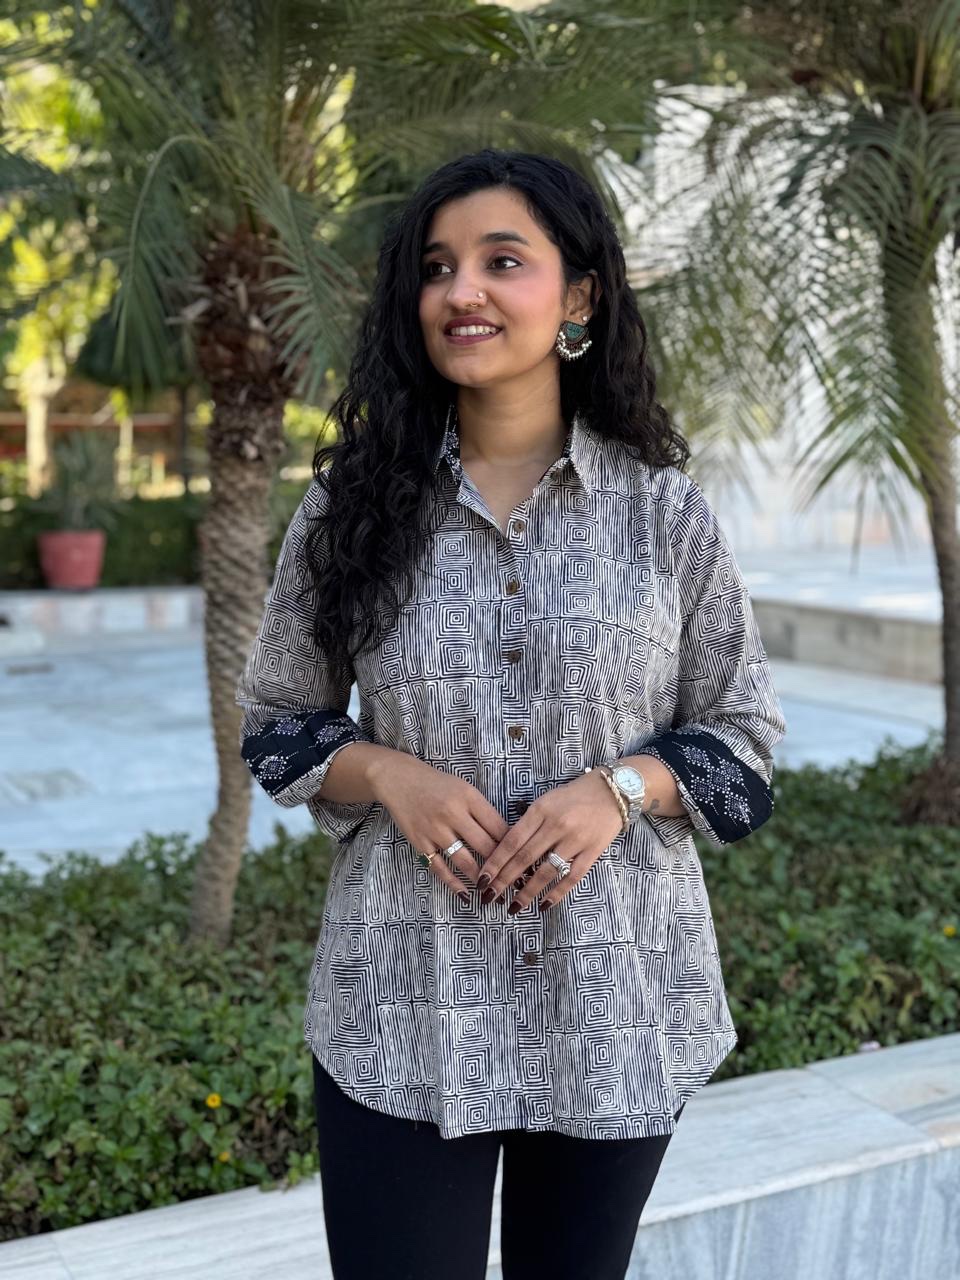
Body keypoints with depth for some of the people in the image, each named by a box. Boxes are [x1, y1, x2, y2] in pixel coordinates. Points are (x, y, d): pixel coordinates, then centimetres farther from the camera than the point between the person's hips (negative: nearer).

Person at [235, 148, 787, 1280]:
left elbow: (743, 735, 4)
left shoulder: (663, 507, -2)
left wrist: (619, 785, -15)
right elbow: (276, 723, 7)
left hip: (620, 1003, 1)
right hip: (403, 1008, 0)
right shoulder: (352, 504, -1)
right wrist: (389, 773, -13)